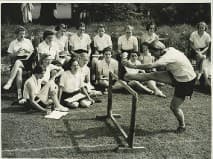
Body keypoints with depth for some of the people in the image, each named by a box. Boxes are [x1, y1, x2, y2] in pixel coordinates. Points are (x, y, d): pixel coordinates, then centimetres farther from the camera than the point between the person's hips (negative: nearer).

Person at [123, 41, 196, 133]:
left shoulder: (167, 57, -30)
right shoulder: (170, 49, -6)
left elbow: (151, 66, -39)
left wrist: (133, 66, -34)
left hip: (186, 81, -8)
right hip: (176, 75, 9)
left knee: (174, 107, -1)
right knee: (153, 75, -7)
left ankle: (182, 126, 24)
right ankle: (130, 77, 2)